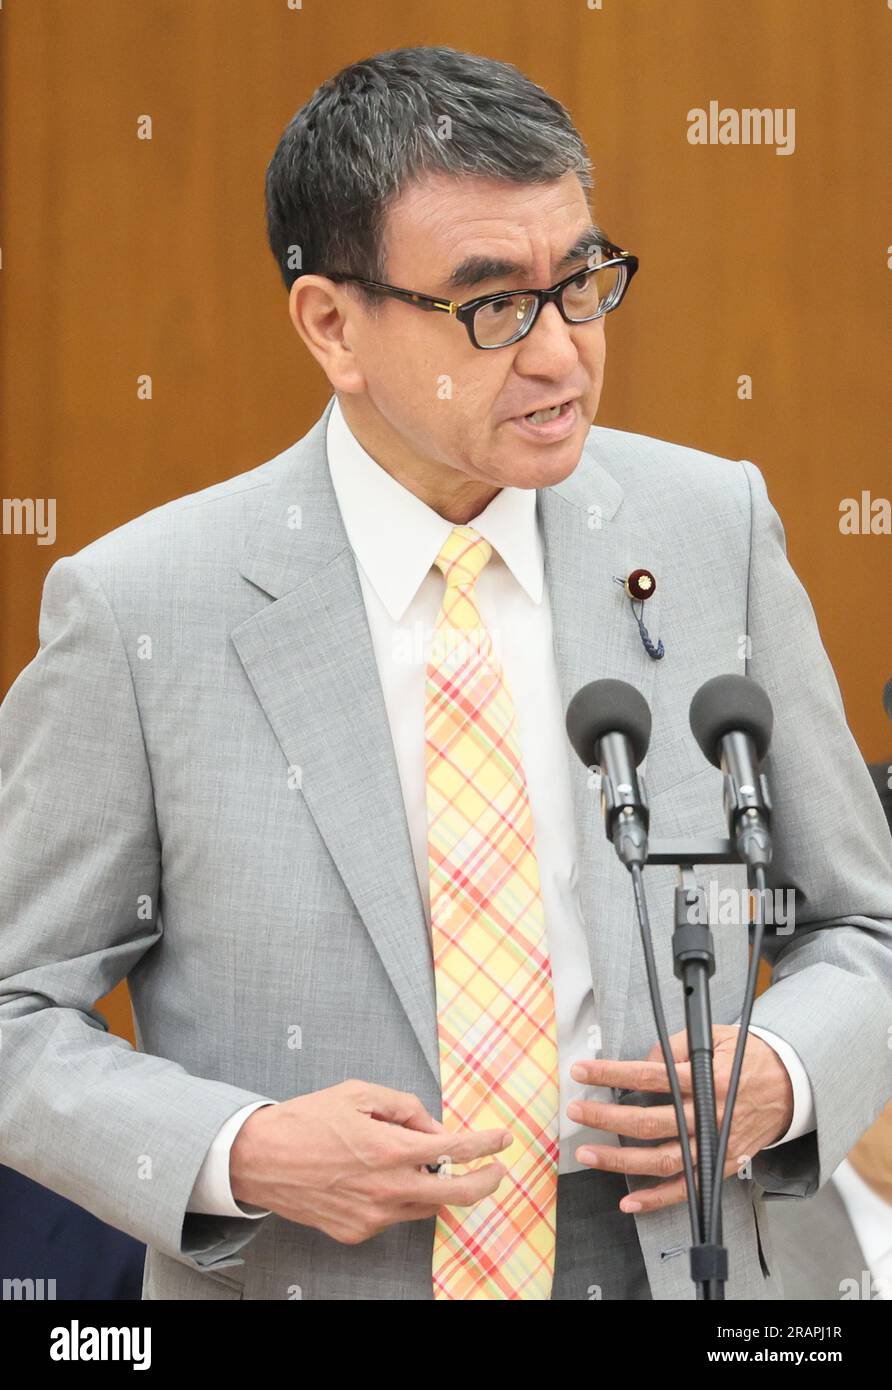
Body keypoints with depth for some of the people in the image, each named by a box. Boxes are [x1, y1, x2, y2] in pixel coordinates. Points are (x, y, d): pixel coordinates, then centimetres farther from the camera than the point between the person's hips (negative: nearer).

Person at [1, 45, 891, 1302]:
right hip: (305, 1270, -2)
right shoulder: (138, 611, -11)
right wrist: (237, 1156, -20)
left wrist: (780, 1080, -14)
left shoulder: (712, 529, -3)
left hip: (663, 1259, 2)